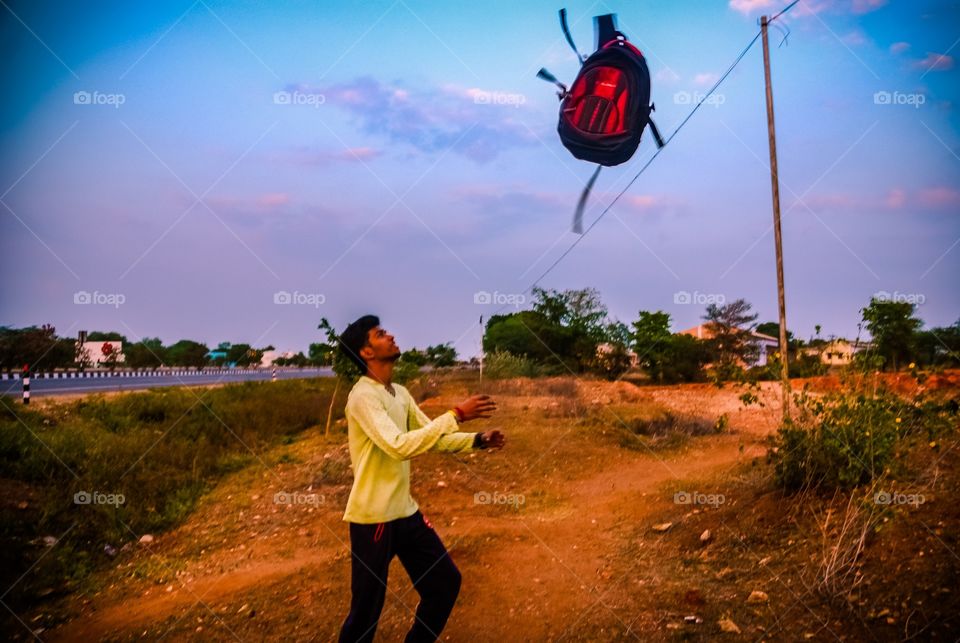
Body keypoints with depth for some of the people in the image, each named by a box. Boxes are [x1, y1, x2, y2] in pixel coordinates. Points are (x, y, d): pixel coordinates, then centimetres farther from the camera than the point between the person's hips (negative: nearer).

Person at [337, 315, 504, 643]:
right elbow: (398, 446, -30)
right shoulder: (363, 396, -18)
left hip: (406, 512, 8)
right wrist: (456, 414, -30)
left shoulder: (400, 393, 9)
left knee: (446, 582, 15)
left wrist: (478, 440, -1)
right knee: (366, 611, 2)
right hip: (373, 517, -8)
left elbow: (434, 438, 15)